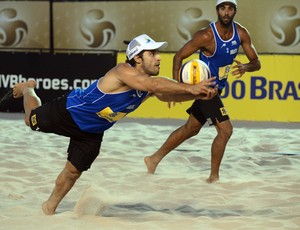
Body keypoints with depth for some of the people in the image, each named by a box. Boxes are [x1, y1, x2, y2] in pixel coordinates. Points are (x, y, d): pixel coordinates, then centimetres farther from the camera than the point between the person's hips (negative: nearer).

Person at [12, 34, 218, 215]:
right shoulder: (124, 71, -40)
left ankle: (50, 208, 32)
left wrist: (199, 94, -46)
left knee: (73, 172, 10)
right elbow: (154, 84, -54)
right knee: (32, 121, 21)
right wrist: (190, 88, -60)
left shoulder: (150, 85, -17)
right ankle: (28, 88, 52)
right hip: (69, 112, -6)